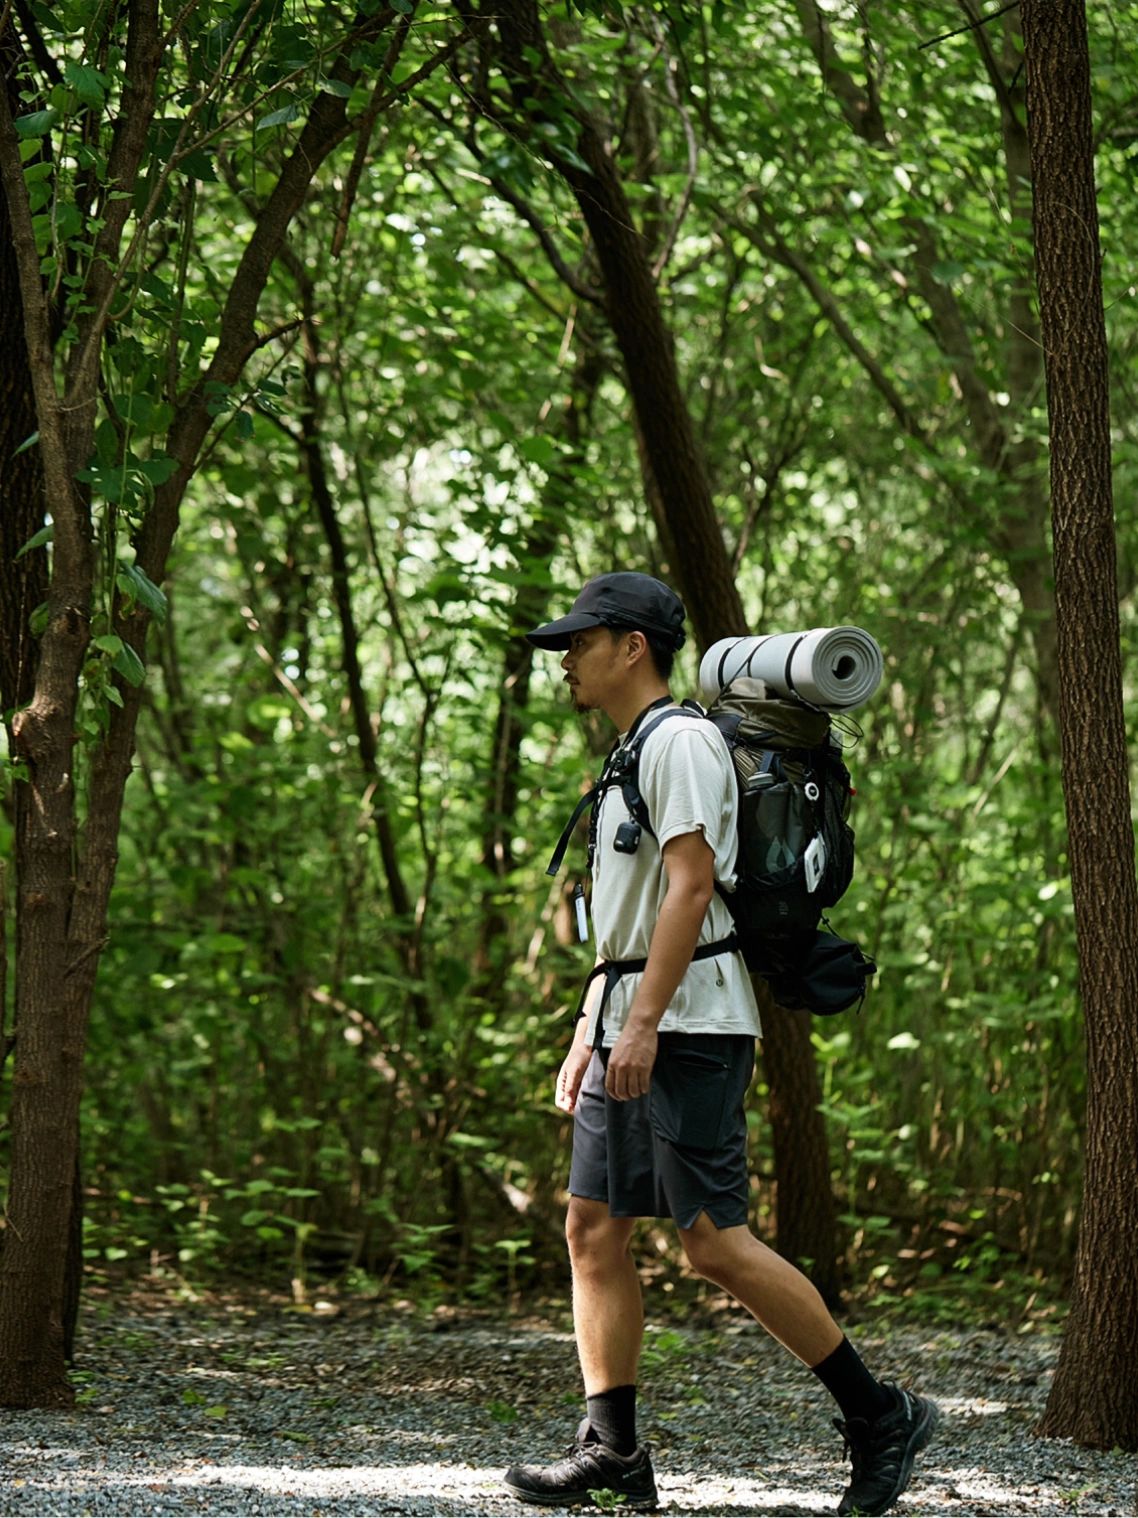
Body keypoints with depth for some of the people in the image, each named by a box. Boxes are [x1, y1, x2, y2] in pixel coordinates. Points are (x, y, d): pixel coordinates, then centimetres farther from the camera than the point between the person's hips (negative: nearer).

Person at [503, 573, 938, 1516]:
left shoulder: (681, 740, -9)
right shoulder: (629, 756, 22)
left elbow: (690, 885, -19)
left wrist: (642, 1025, -24)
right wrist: (586, 1039, 21)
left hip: (689, 1023, -10)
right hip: (631, 1025, 10)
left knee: (714, 1240, -12)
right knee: (594, 1229, 4)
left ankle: (878, 1415, -4)